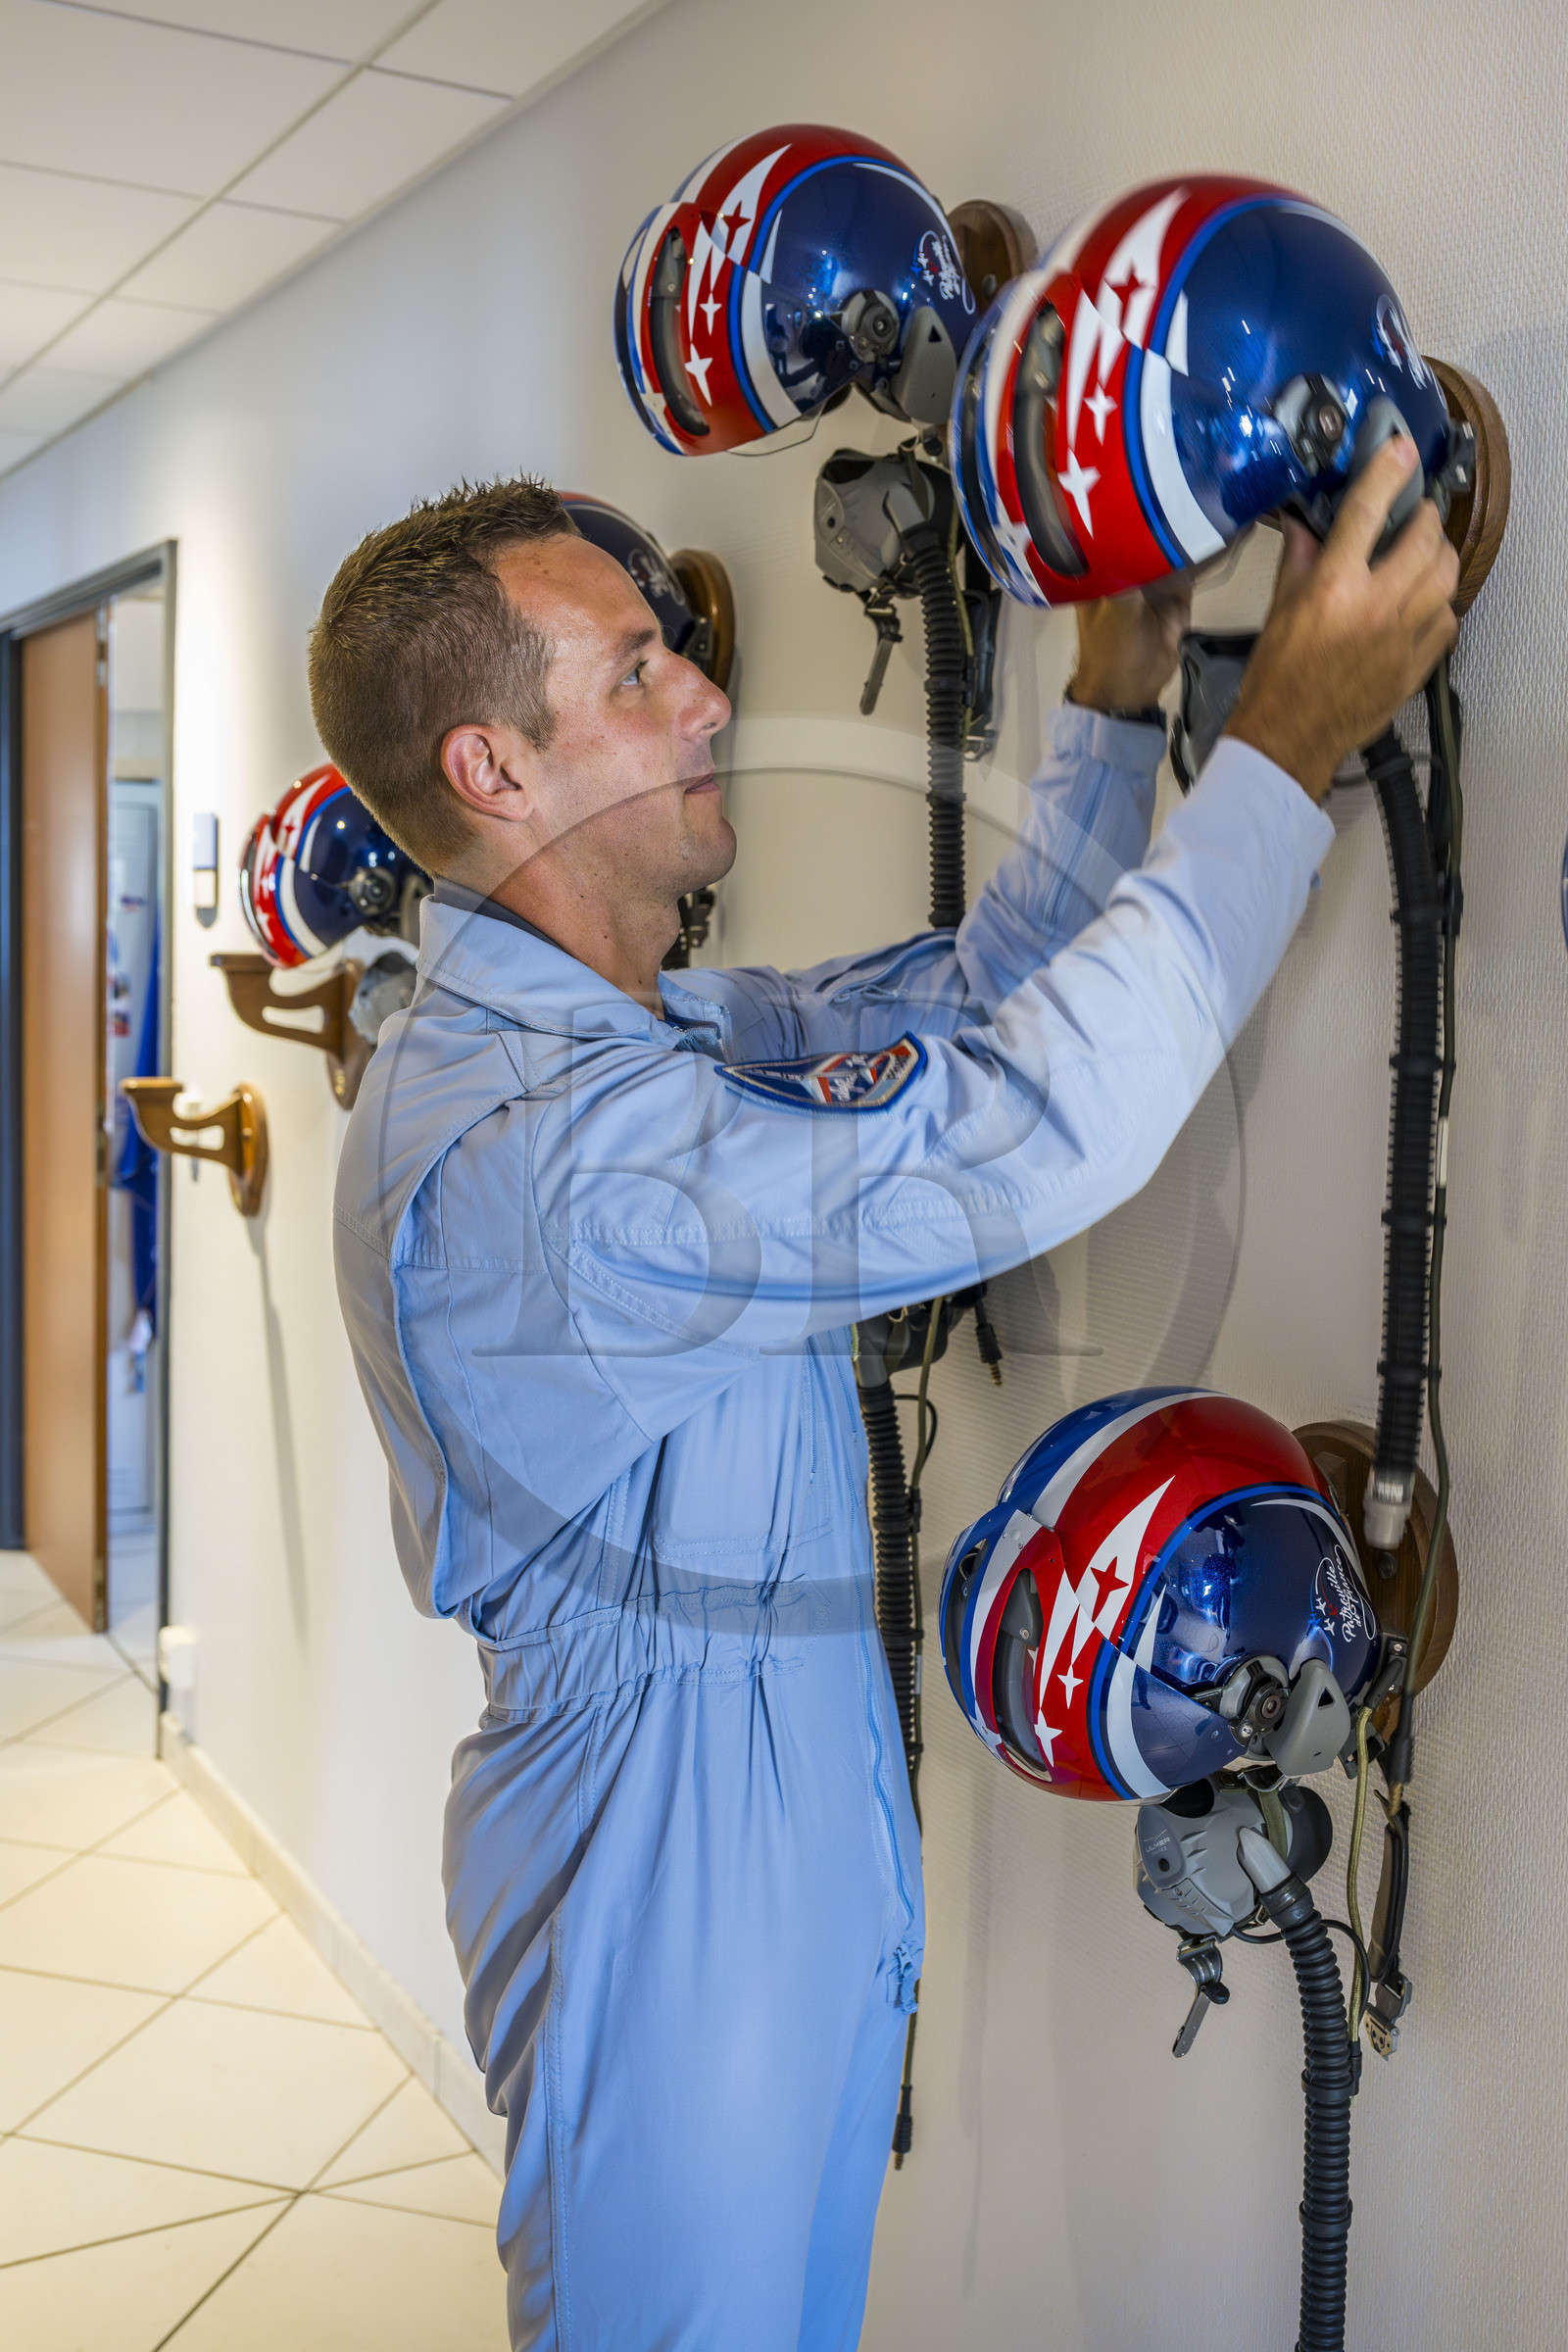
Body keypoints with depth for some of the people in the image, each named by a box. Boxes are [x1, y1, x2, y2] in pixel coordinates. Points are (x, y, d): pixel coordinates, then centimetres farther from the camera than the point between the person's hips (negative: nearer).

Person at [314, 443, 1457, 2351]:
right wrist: (1288, 743, -28)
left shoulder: (651, 1033, 4)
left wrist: (1118, 696, 3)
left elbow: (960, 994, 11)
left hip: (803, 1831, 9)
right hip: (662, 1870, -9)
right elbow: (1018, 1138, -35)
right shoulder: (516, 1143, -29)